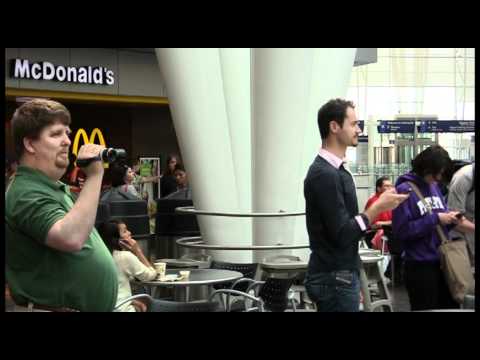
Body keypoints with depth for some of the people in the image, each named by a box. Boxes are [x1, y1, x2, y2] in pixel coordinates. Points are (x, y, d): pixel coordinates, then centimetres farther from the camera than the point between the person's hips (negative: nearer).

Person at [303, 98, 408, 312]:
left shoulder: (336, 171, 14)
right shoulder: (324, 174, -17)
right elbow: (341, 234, -21)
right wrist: (378, 207, -14)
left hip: (341, 275, 9)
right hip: (333, 279, -9)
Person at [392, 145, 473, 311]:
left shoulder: (434, 186, 7)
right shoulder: (404, 190, -15)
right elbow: (401, 230, -21)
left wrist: (451, 218, -7)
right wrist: (436, 219, -20)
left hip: (443, 260, 8)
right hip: (420, 265, -7)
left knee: (451, 307, 16)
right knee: (425, 309, 6)